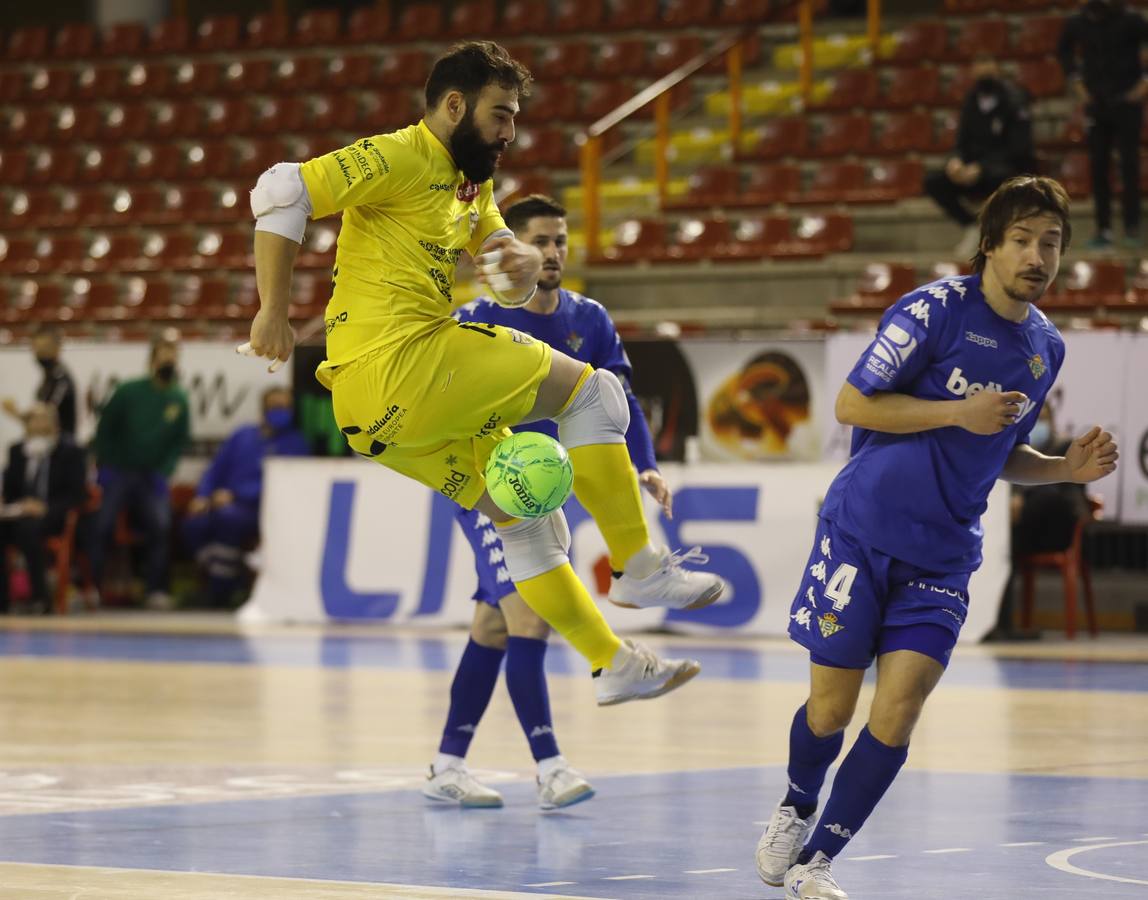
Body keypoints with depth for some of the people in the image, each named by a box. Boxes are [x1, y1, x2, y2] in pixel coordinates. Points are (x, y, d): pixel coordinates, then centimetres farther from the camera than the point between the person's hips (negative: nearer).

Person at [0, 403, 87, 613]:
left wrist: (45, 508, -18)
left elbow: (77, 494, -4)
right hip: (21, 513, 4)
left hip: (52, 516, -4)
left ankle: (41, 600, -35)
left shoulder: (70, 452, 3)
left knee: (27, 527, -39)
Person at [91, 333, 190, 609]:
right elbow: (105, 430, 2)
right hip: (119, 471, -1)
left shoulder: (179, 400, 1)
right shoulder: (129, 392, -5)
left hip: (152, 476, 1)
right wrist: (104, 467, -6)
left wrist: (163, 472, -7)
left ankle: (156, 590, -12)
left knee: (161, 524, -18)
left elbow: (180, 441, 5)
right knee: (101, 526, -15)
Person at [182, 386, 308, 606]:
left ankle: (219, 594, -28)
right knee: (195, 524, -28)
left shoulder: (294, 443, 3)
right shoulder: (243, 435, 19)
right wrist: (202, 496, -2)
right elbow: (216, 469, 18)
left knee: (228, 516, -36)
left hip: (260, 509, -4)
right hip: (223, 502, 4)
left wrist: (234, 494, -16)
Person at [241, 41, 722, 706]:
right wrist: (274, 312, -17)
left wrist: (524, 265, -3)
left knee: (527, 513, 15)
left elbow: (509, 290, 22)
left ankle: (614, 663, 21)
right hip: (398, 365, -10)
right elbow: (281, 190, -16)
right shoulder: (401, 158, -8)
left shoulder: (472, 183, 21)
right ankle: (639, 566, -3)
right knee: (591, 389, -5)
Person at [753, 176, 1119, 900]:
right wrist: (959, 412, -18)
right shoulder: (936, 309, -11)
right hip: (862, 532, -4)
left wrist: (1070, 468, 2)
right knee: (831, 708, 2)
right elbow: (851, 404, -11)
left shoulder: (1046, 347, 8)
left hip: (944, 555, 4)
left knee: (897, 711, -10)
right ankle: (797, 808, 34)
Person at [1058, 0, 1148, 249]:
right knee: (1098, 166, 3)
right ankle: (1103, 229, 9)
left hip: (1126, 101, -3)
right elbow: (1064, 50, 17)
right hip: (1095, 103, 3)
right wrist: (1075, 80, 9)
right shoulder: (1077, 22, -3)